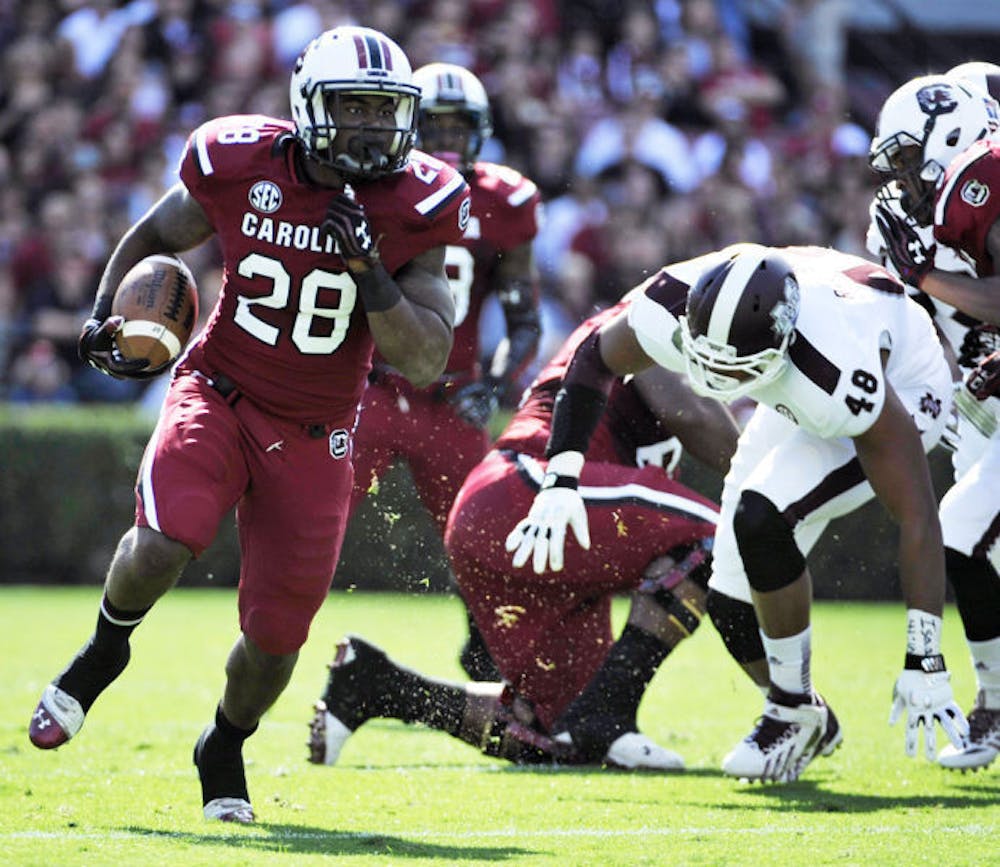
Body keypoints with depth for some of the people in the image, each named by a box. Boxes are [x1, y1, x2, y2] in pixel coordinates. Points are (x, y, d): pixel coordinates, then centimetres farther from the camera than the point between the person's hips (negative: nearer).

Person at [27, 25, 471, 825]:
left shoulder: (413, 209, -11)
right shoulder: (240, 166, -12)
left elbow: (425, 365, -14)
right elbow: (157, 235, 10)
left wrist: (369, 271, -26)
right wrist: (105, 315, -4)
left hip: (313, 437, 1)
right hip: (219, 396, -1)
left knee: (275, 638, 2)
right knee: (163, 545, -28)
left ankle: (224, 750, 34)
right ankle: (104, 652, 5)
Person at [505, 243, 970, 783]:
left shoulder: (846, 386, -46)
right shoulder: (672, 314, -32)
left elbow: (917, 515, -36)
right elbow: (593, 362, -7)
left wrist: (925, 663, -36)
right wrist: (560, 481, -16)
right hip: (798, 398, 6)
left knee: (760, 519, -30)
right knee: (732, 604, 1)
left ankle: (794, 712, -9)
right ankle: (806, 724, 29)